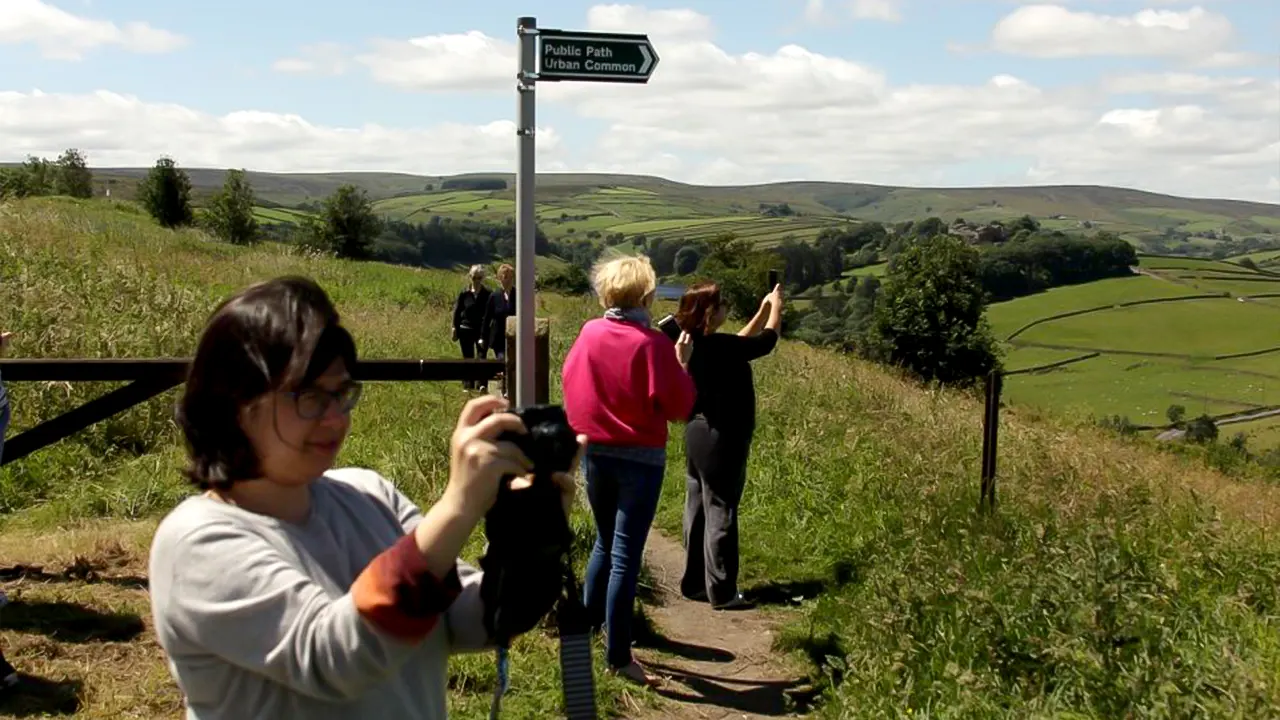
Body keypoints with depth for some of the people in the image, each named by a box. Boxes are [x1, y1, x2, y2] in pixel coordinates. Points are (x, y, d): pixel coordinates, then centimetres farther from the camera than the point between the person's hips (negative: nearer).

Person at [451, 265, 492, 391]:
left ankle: (482, 384, -13)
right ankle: (468, 385, 16)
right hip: (465, 330, 2)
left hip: (482, 330, -1)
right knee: (468, 358, 9)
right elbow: (456, 311, 5)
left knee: (482, 357, -9)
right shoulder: (464, 293, 1)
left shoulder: (487, 294, -2)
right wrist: (455, 329, 1)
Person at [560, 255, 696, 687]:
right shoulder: (653, 344, -15)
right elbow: (679, 408, -12)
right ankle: (618, 657, 5)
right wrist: (682, 364, 0)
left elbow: (570, 382, 11)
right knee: (626, 557, 0)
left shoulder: (589, 333, -2)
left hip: (594, 454, 5)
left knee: (606, 543, 24)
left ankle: (586, 621, 35)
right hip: (640, 459, -5)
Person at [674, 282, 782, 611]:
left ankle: (694, 583, 23)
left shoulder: (694, 344, 5)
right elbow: (765, 343, -7)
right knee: (721, 514, -1)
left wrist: (764, 310, 20)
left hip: (698, 434, 9)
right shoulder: (717, 346, -21)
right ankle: (721, 592, 6)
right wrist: (776, 308, 10)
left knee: (698, 511, 14)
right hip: (721, 439, -9)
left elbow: (741, 344, 19)